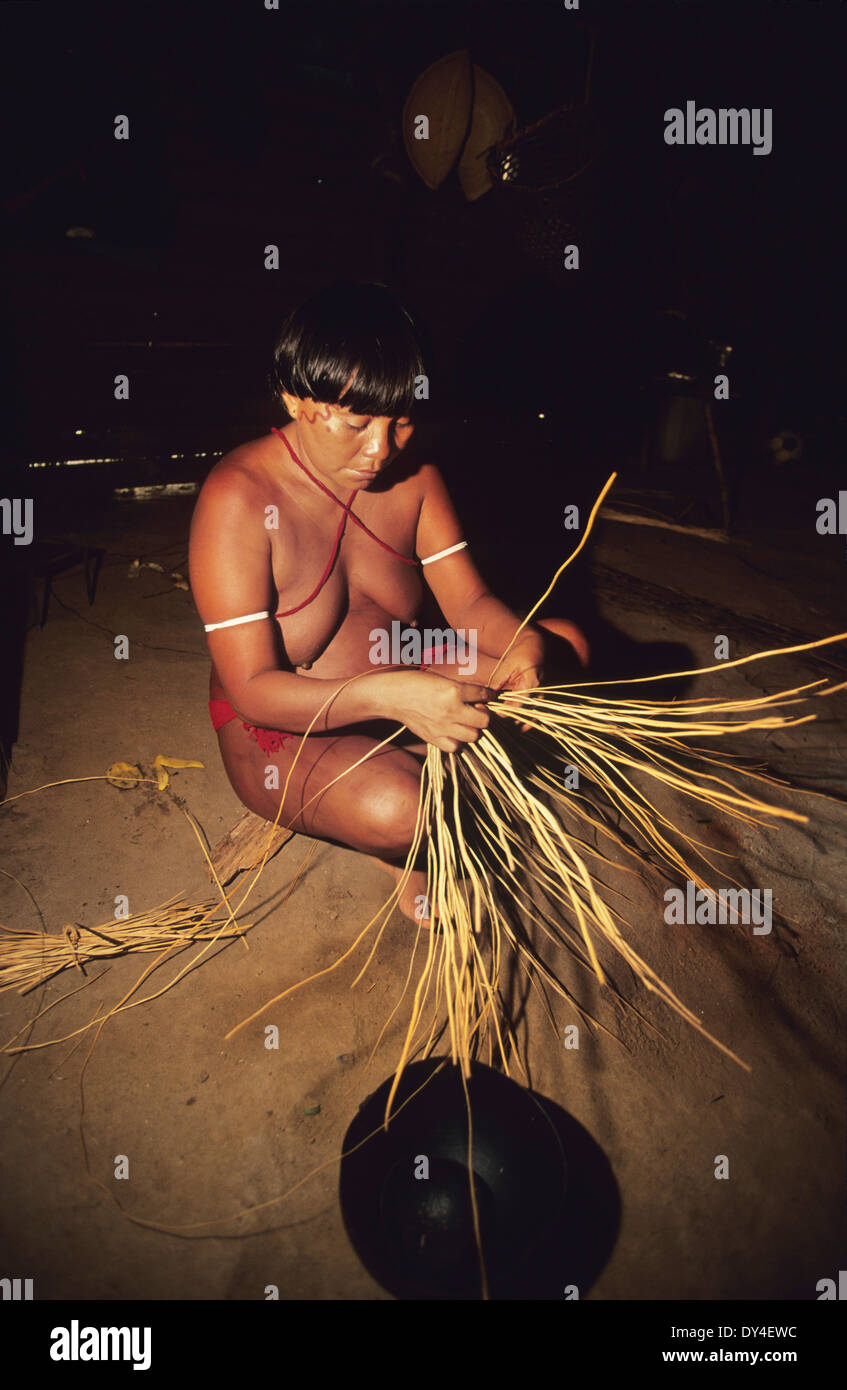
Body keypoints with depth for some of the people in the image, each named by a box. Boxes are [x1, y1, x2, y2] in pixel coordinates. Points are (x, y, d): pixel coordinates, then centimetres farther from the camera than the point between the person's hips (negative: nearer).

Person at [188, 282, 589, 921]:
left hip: (402, 692, 6)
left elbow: (470, 602, -5)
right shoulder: (239, 497, -24)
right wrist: (387, 693, -43)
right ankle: (402, 854, 1)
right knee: (397, 807, -36)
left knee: (565, 643, -2)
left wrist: (525, 647, -29)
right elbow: (251, 688, -27)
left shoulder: (413, 476, -5)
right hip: (285, 730, -5)